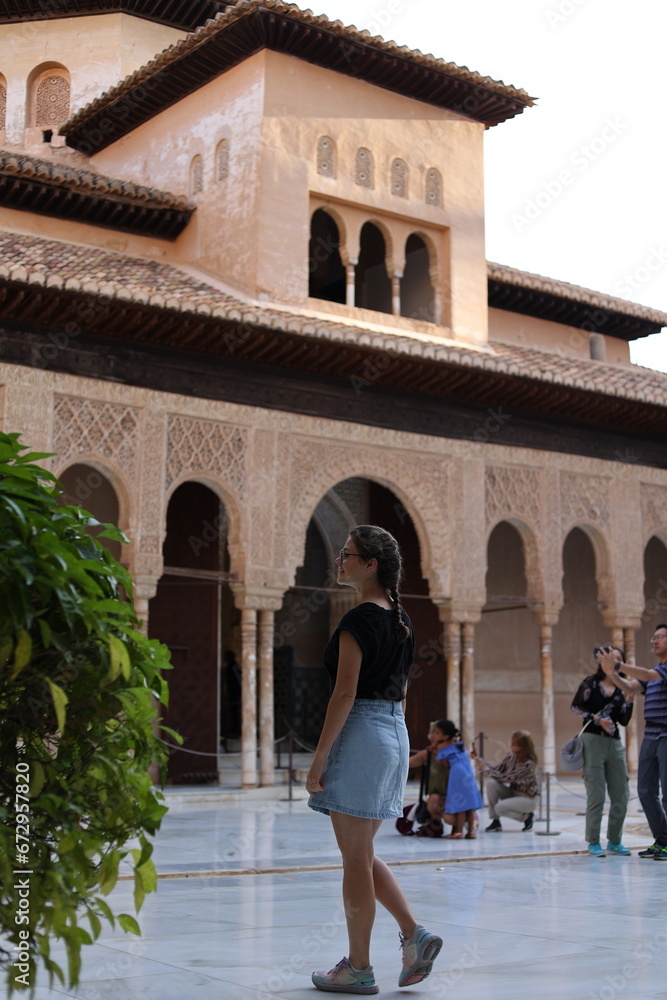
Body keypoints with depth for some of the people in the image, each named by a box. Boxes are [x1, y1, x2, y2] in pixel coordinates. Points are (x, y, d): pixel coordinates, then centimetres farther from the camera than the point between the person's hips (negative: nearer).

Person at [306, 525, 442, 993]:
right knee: (362, 854, 18)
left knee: (356, 859, 1)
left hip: (359, 734, -9)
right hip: (395, 732, 9)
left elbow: (345, 695, -18)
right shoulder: (401, 620, 12)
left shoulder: (359, 621, -15)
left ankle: (359, 968, 10)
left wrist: (319, 758, -15)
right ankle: (415, 934, 9)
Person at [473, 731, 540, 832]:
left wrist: (486, 769, -25)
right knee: (491, 783, -20)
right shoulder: (510, 756, -5)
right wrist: (481, 763, -19)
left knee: (500, 807, -29)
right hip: (512, 792, 7)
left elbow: (507, 778, -27)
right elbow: (497, 771, -2)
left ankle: (527, 816, -1)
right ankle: (495, 822, -11)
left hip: (528, 798, -7)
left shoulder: (529, 763, -25)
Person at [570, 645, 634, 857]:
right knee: (596, 795, -4)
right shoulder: (591, 683, -2)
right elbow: (575, 707, -6)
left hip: (615, 743, 6)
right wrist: (598, 719, -14)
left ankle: (614, 841, 19)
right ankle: (593, 842, 6)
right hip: (593, 741, -5)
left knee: (621, 795, 5)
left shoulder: (619, 689, 11)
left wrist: (630, 700, -3)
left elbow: (624, 721, 10)